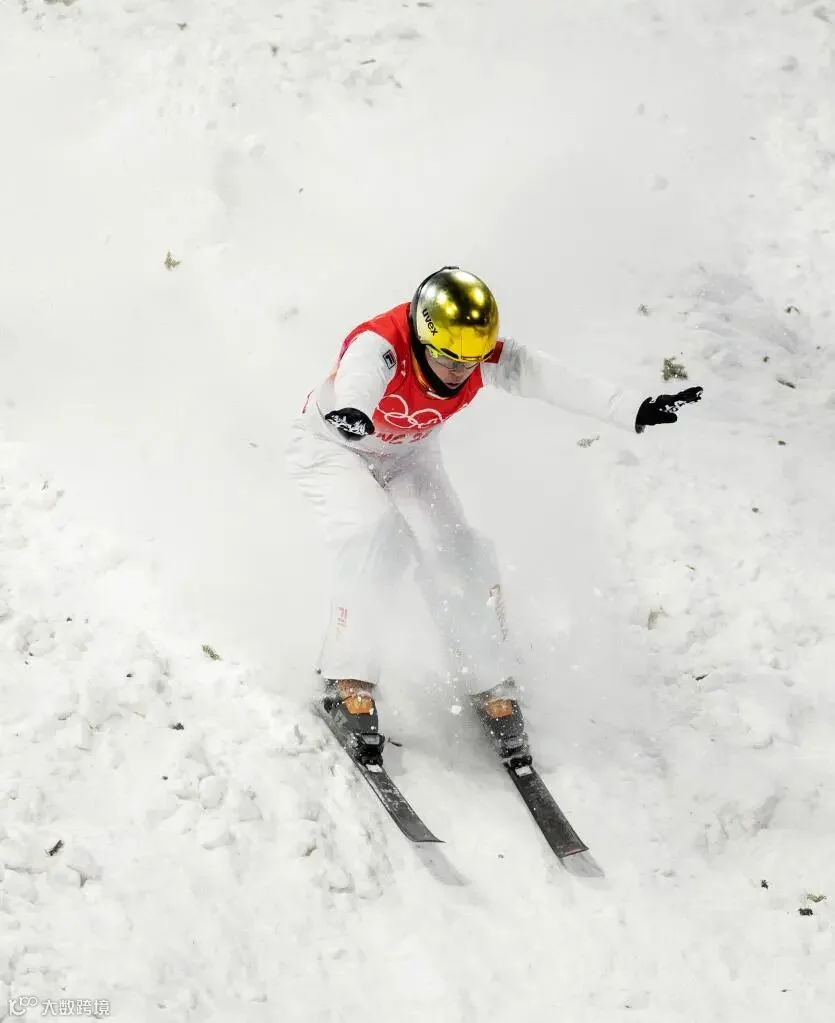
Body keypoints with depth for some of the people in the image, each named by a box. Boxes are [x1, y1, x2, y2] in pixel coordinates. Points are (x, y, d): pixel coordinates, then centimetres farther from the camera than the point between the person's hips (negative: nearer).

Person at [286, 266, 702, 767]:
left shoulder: (487, 355, -26)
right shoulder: (379, 345, -40)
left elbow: (557, 380, -37)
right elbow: (360, 376, -63)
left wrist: (636, 410, -51)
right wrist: (350, 410, -87)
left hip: (408, 453, 4)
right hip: (331, 444, -4)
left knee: (458, 556, -12)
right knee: (378, 534, -29)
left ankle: (492, 686, 8)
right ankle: (349, 683, -16)